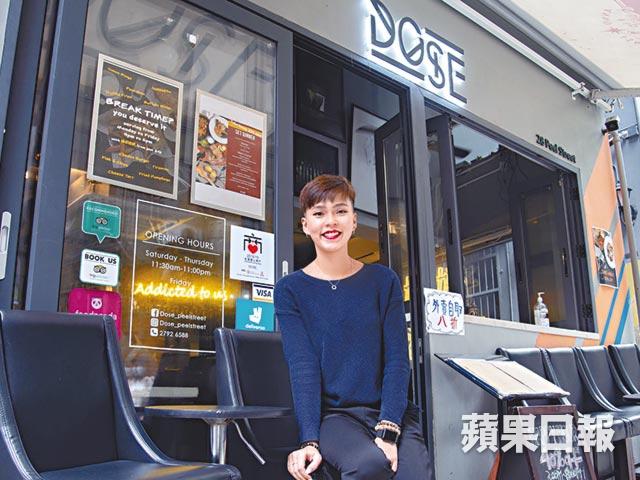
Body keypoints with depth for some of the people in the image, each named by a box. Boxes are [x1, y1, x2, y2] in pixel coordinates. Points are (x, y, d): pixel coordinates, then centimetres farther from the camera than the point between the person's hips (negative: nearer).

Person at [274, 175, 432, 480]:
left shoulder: (383, 281, 6)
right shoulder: (290, 290, 3)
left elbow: (398, 359, -2)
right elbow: (302, 367, -6)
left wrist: (387, 431, -15)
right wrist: (309, 440, -19)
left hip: (392, 412, 1)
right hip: (332, 414, -1)